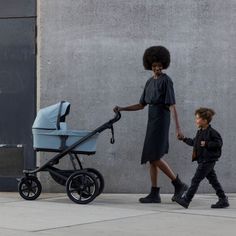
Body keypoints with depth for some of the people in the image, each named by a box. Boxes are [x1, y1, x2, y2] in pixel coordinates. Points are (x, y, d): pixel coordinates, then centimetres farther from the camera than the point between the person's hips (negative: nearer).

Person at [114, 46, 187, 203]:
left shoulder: (166, 81, -9)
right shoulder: (150, 82, 16)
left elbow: (172, 105, -16)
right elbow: (141, 105, 19)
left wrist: (178, 127, -22)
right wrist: (122, 109, 8)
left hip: (161, 120, -8)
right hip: (152, 120, 8)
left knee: (154, 157, -14)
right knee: (152, 158, 5)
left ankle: (179, 184, -4)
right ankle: (155, 194, 6)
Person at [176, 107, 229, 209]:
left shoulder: (211, 132, -13)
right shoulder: (200, 132, 13)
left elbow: (219, 143, -16)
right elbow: (194, 142, 27)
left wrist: (206, 144, -21)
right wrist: (184, 139, 23)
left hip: (208, 161, -9)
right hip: (203, 160, 9)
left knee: (196, 180, -7)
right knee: (213, 180, 10)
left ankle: (186, 200, -5)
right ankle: (223, 199, 15)